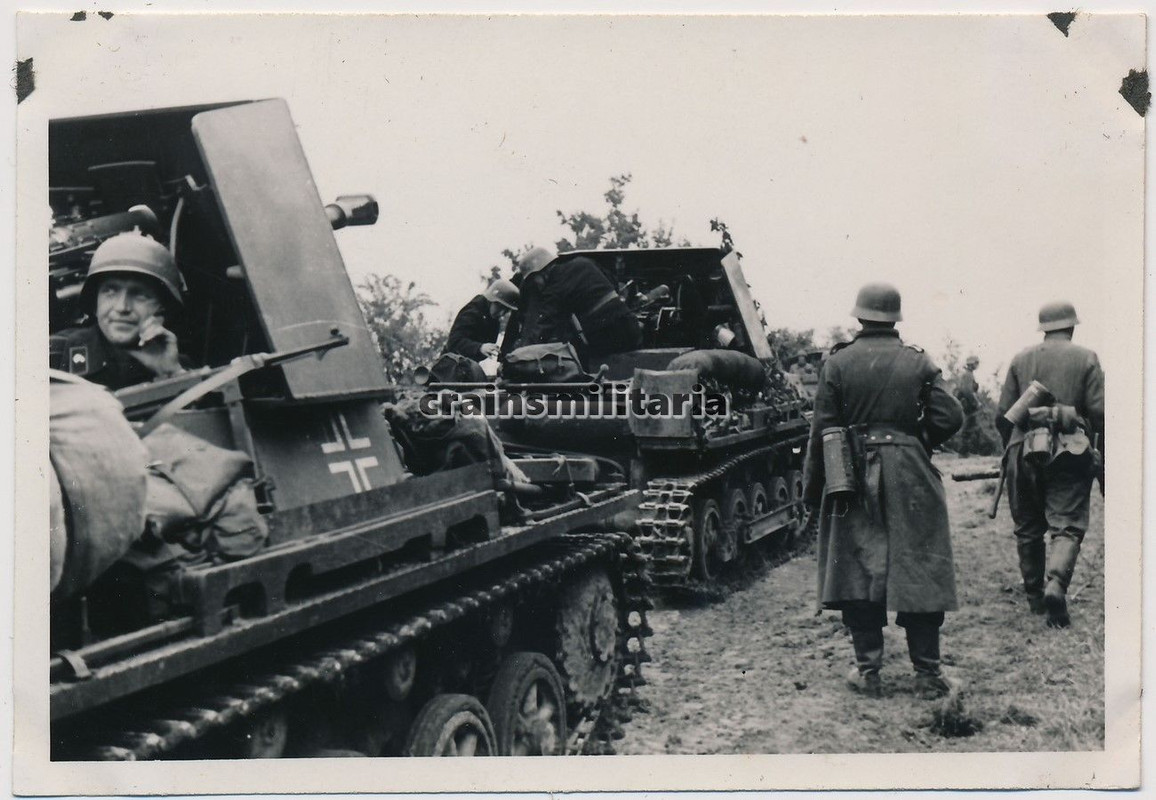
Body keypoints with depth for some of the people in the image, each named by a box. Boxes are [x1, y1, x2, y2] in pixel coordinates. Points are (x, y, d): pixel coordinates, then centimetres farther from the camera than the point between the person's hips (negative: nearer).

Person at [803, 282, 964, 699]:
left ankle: (868, 671, 10)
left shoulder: (838, 363, -1)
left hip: (854, 478, 0)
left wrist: (812, 488, 4)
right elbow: (950, 417, -4)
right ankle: (927, 672, 11)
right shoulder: (918, 362, 1)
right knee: (919, 572, 7)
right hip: (910, 480, 1)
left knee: (858, 573, 6)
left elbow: (821, 430, -2)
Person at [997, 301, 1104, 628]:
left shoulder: (1020, 359, 7)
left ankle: (1035, 595, 21)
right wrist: (1104, 452, 7)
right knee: (1067, 525, 1)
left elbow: (1003, 414, 6)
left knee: (1028, 528, 13)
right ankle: (1056, 583, -22)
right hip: (1069, 453, -2)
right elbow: (1099, 412, -5)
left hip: (1024, 451, 2)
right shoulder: (1086, 358, 2)